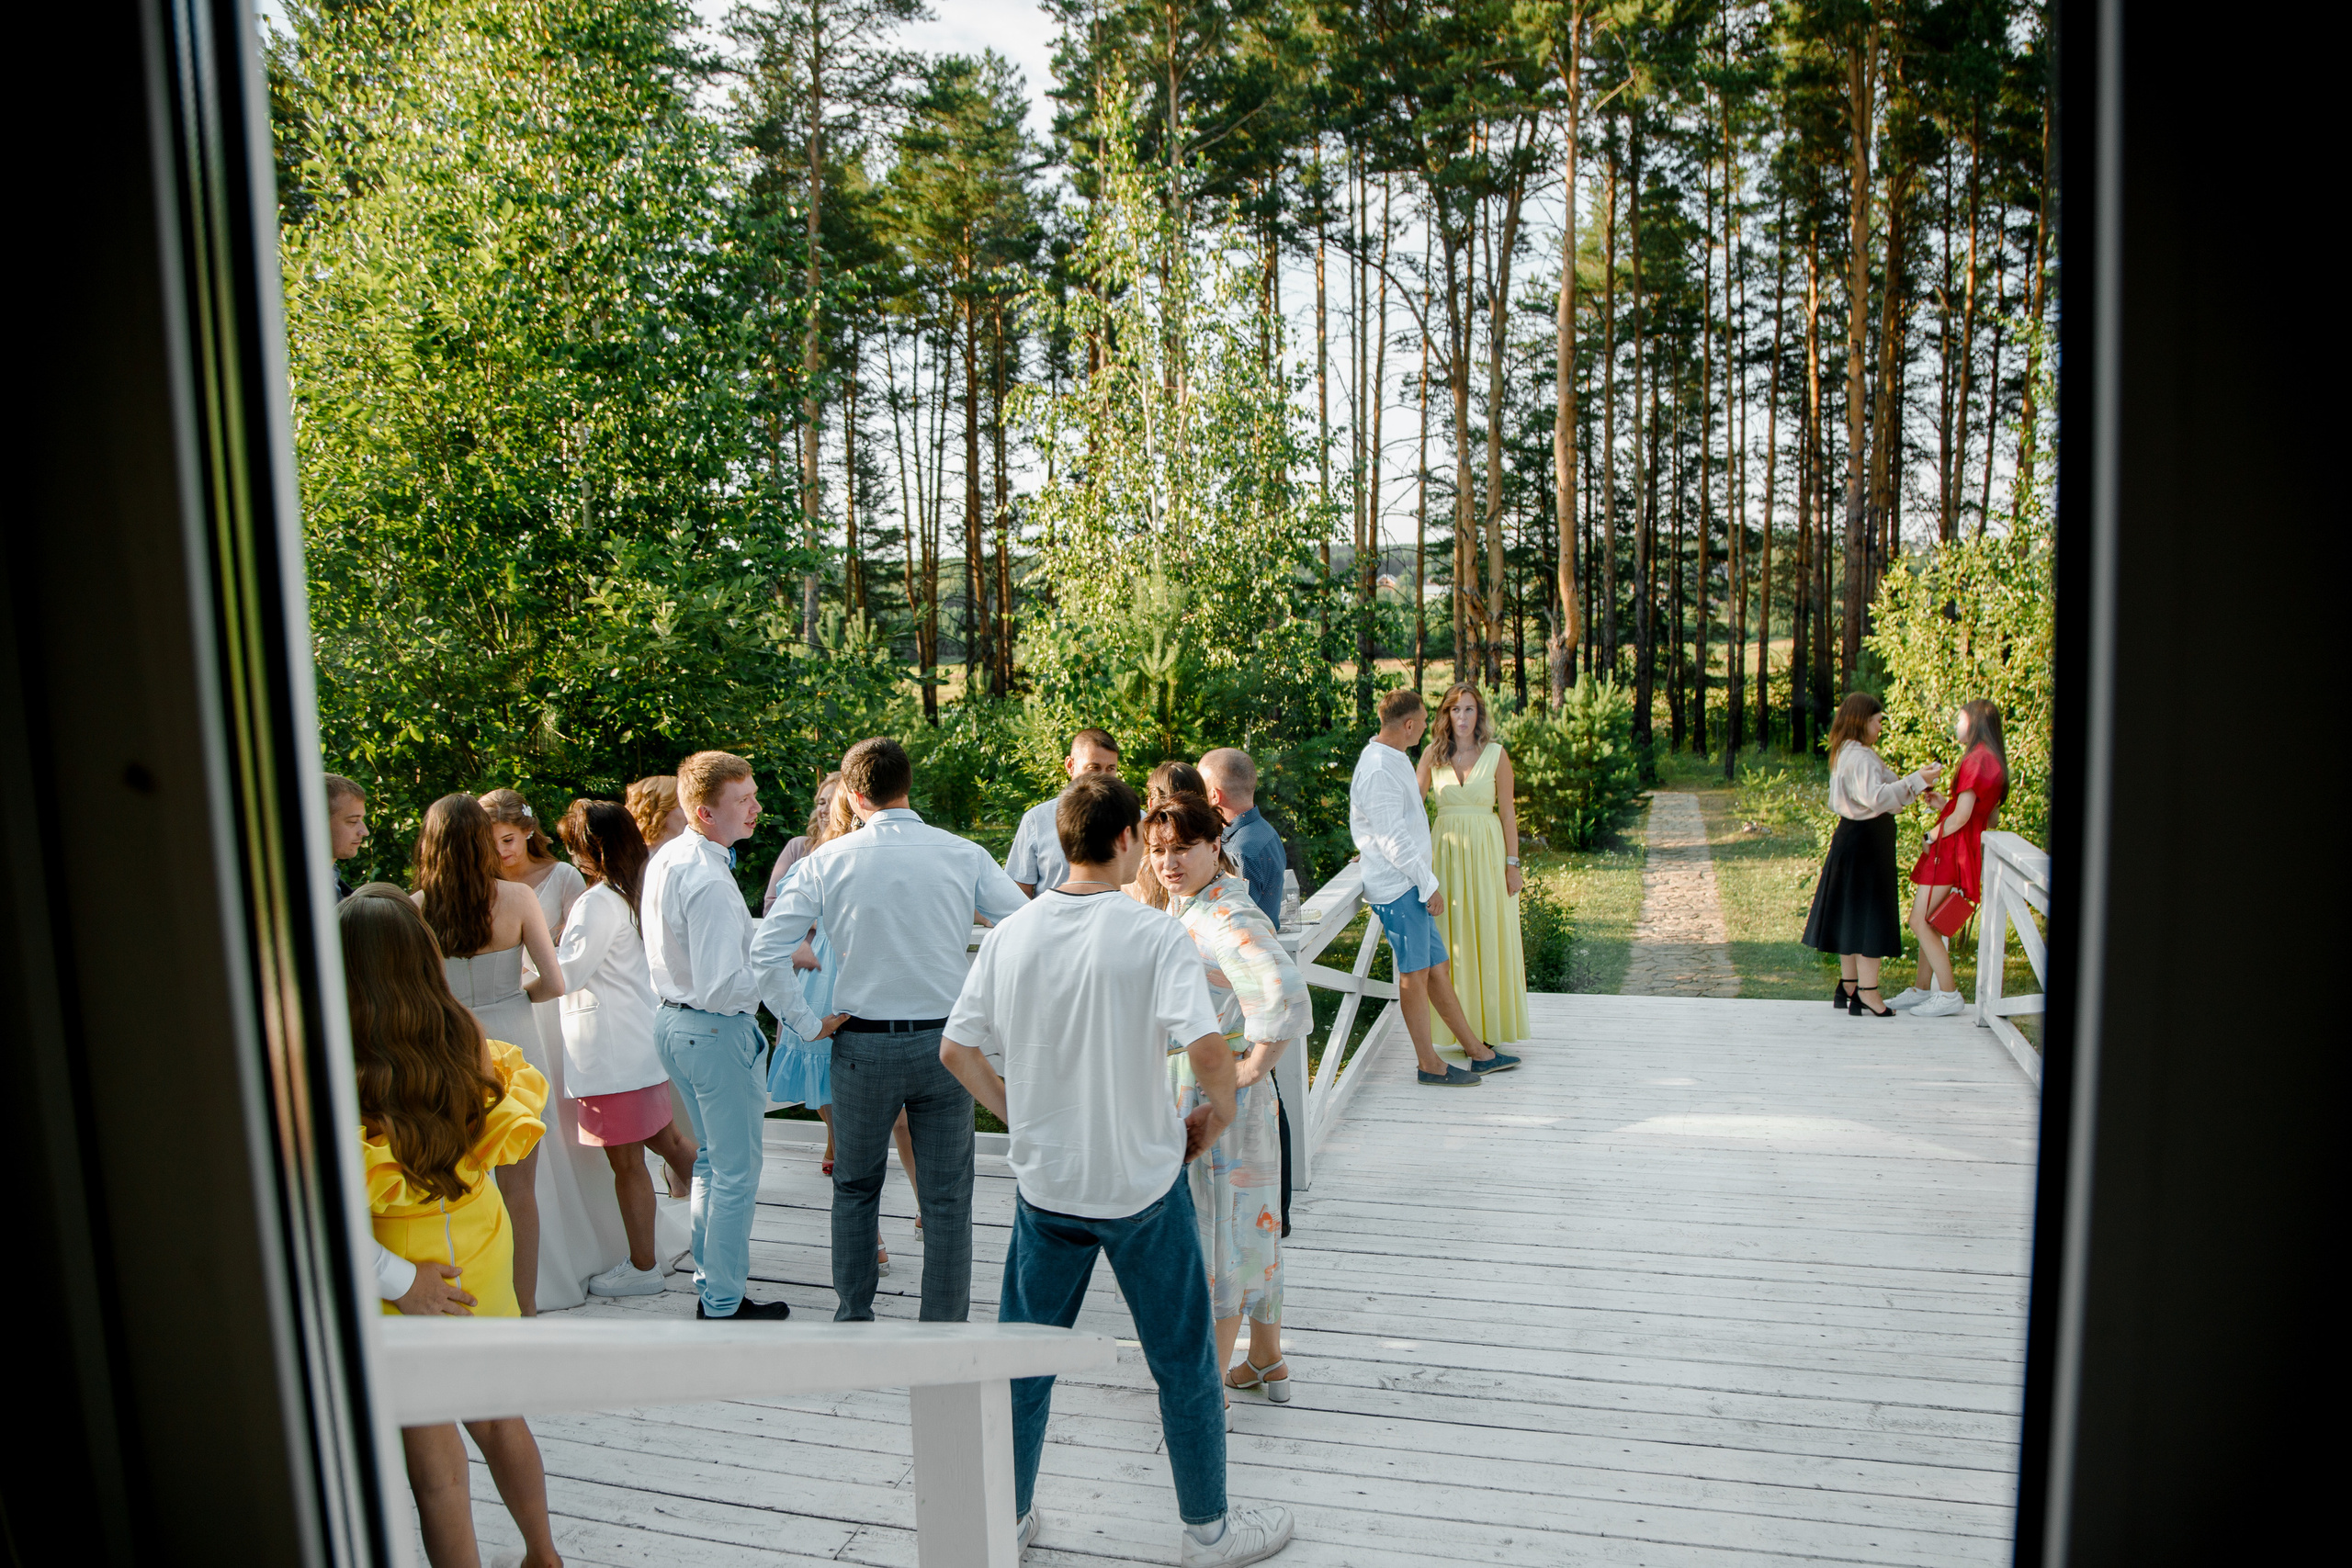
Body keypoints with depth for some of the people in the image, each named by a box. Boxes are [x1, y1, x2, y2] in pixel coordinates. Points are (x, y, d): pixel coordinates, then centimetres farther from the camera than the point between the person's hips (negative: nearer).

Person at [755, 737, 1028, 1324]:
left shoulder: (827, 860, -4)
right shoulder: (964, 855, -3)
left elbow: (766, 951, -8)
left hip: (863, 1043, 0)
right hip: (946, 1040, 0)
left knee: (856, 1188, 20)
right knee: (946, 1198, 9)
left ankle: (853, 1321, 31)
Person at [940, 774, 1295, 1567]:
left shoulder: (1010, 935, -4)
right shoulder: (1155, 935, -17)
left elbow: (956, 1049, 1)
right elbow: (1208, 1047, -28)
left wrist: (1019, 1115, 12)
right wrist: (1217, 1112, -8)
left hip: (1045, 1181, 4)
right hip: (1143, 1182, -3)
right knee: (1184, 1362, 15)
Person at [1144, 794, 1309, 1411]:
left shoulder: (1229, 920, -23)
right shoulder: (1184, 907, 8)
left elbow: (1286, 996, -36)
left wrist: (1253, 1066, -25)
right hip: (1185, 1094, 10)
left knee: (1218, 1227, 2)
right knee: (1248, 1223, 19)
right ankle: (1267, 1362, 34)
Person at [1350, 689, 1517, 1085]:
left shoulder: (1393, 759, 14)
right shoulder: (1378, 771, -20)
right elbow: (1393, 839, -21)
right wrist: (1429, 885, -15)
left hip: (1410, 885, 10)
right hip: (1397, 888, -10)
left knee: (1436, 968, 13)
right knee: (1415, 974, -1)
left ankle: (1478, 1051, 20)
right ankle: (1429, 1064, 10)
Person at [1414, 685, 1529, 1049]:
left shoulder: (1496, 754, -2)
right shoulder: (1433, 753, 3)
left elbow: (1507, 812, -1)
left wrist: (1512, 863, -3)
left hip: (1487, 851, -2)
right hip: (1446, 851, 2)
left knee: (1490, 935, 3)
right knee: (1449, 938, 4)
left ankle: (1491, 1024, 15)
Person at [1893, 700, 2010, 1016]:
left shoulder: (1977, 760, -16)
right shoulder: (1991, 761, 15)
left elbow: (1961, 816, -20)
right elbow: (1987, 816, 18)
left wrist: (1933, 835, -5)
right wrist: (1943, 803, 16)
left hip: (1951, 849, -10)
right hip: (1957, 851, 10)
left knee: (1921, 923, -7)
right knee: (1929, 922, 13)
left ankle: (1948, 995, -3)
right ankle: (1921, 990, 18)